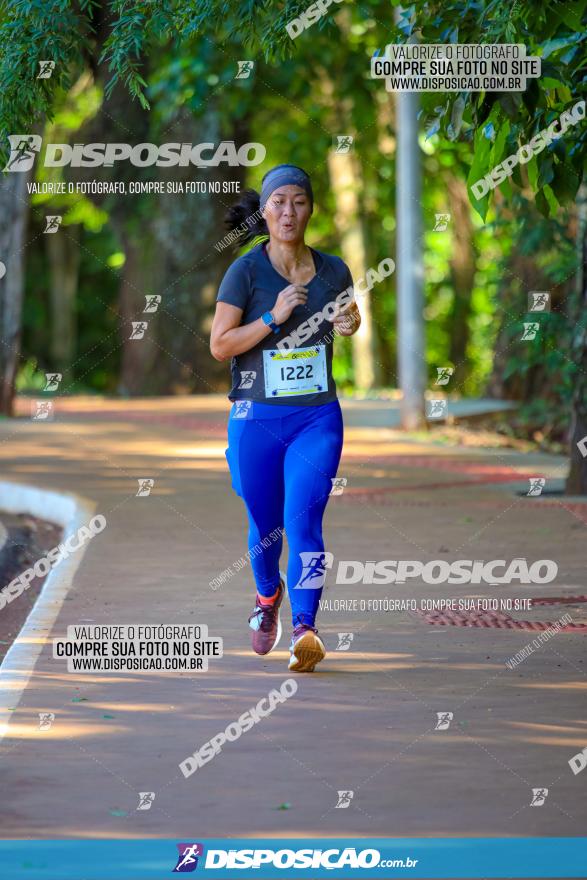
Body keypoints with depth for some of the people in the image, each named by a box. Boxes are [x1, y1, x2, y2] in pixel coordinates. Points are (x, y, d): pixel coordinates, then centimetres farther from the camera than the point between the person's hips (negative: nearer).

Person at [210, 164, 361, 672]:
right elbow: (220, 345, -9)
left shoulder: (333, 270, 5)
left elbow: (348, 321, 24)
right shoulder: (246, 271, -4)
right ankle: (268, 596, 44)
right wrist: (274, 317, -19)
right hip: (256, 419, -1)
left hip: (317, 418, 1)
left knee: (303, 520, -16)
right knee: (266, 526, 12)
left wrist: (350, 325, 1)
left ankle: (305, 630, -24)